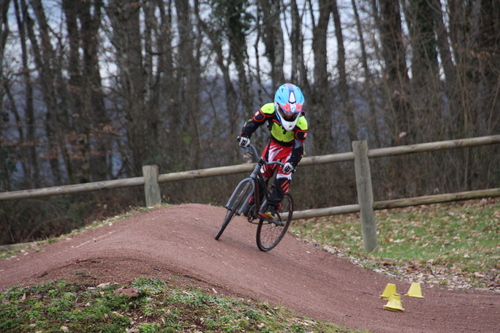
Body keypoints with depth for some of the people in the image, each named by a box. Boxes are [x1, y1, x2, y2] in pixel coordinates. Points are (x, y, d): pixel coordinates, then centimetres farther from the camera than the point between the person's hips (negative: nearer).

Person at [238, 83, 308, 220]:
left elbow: (298, 147, -27)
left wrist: (292, 162, -42)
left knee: (284, 175, -23)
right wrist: (244, 135, -41)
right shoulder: (270, 110, -29)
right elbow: (253, 122, -23)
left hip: (291, 148, -3)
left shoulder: (301, 123, -32)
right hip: (275, 143, 3)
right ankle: (253, 203, 10)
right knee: (262, 172, -5)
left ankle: (271, 207, -19)